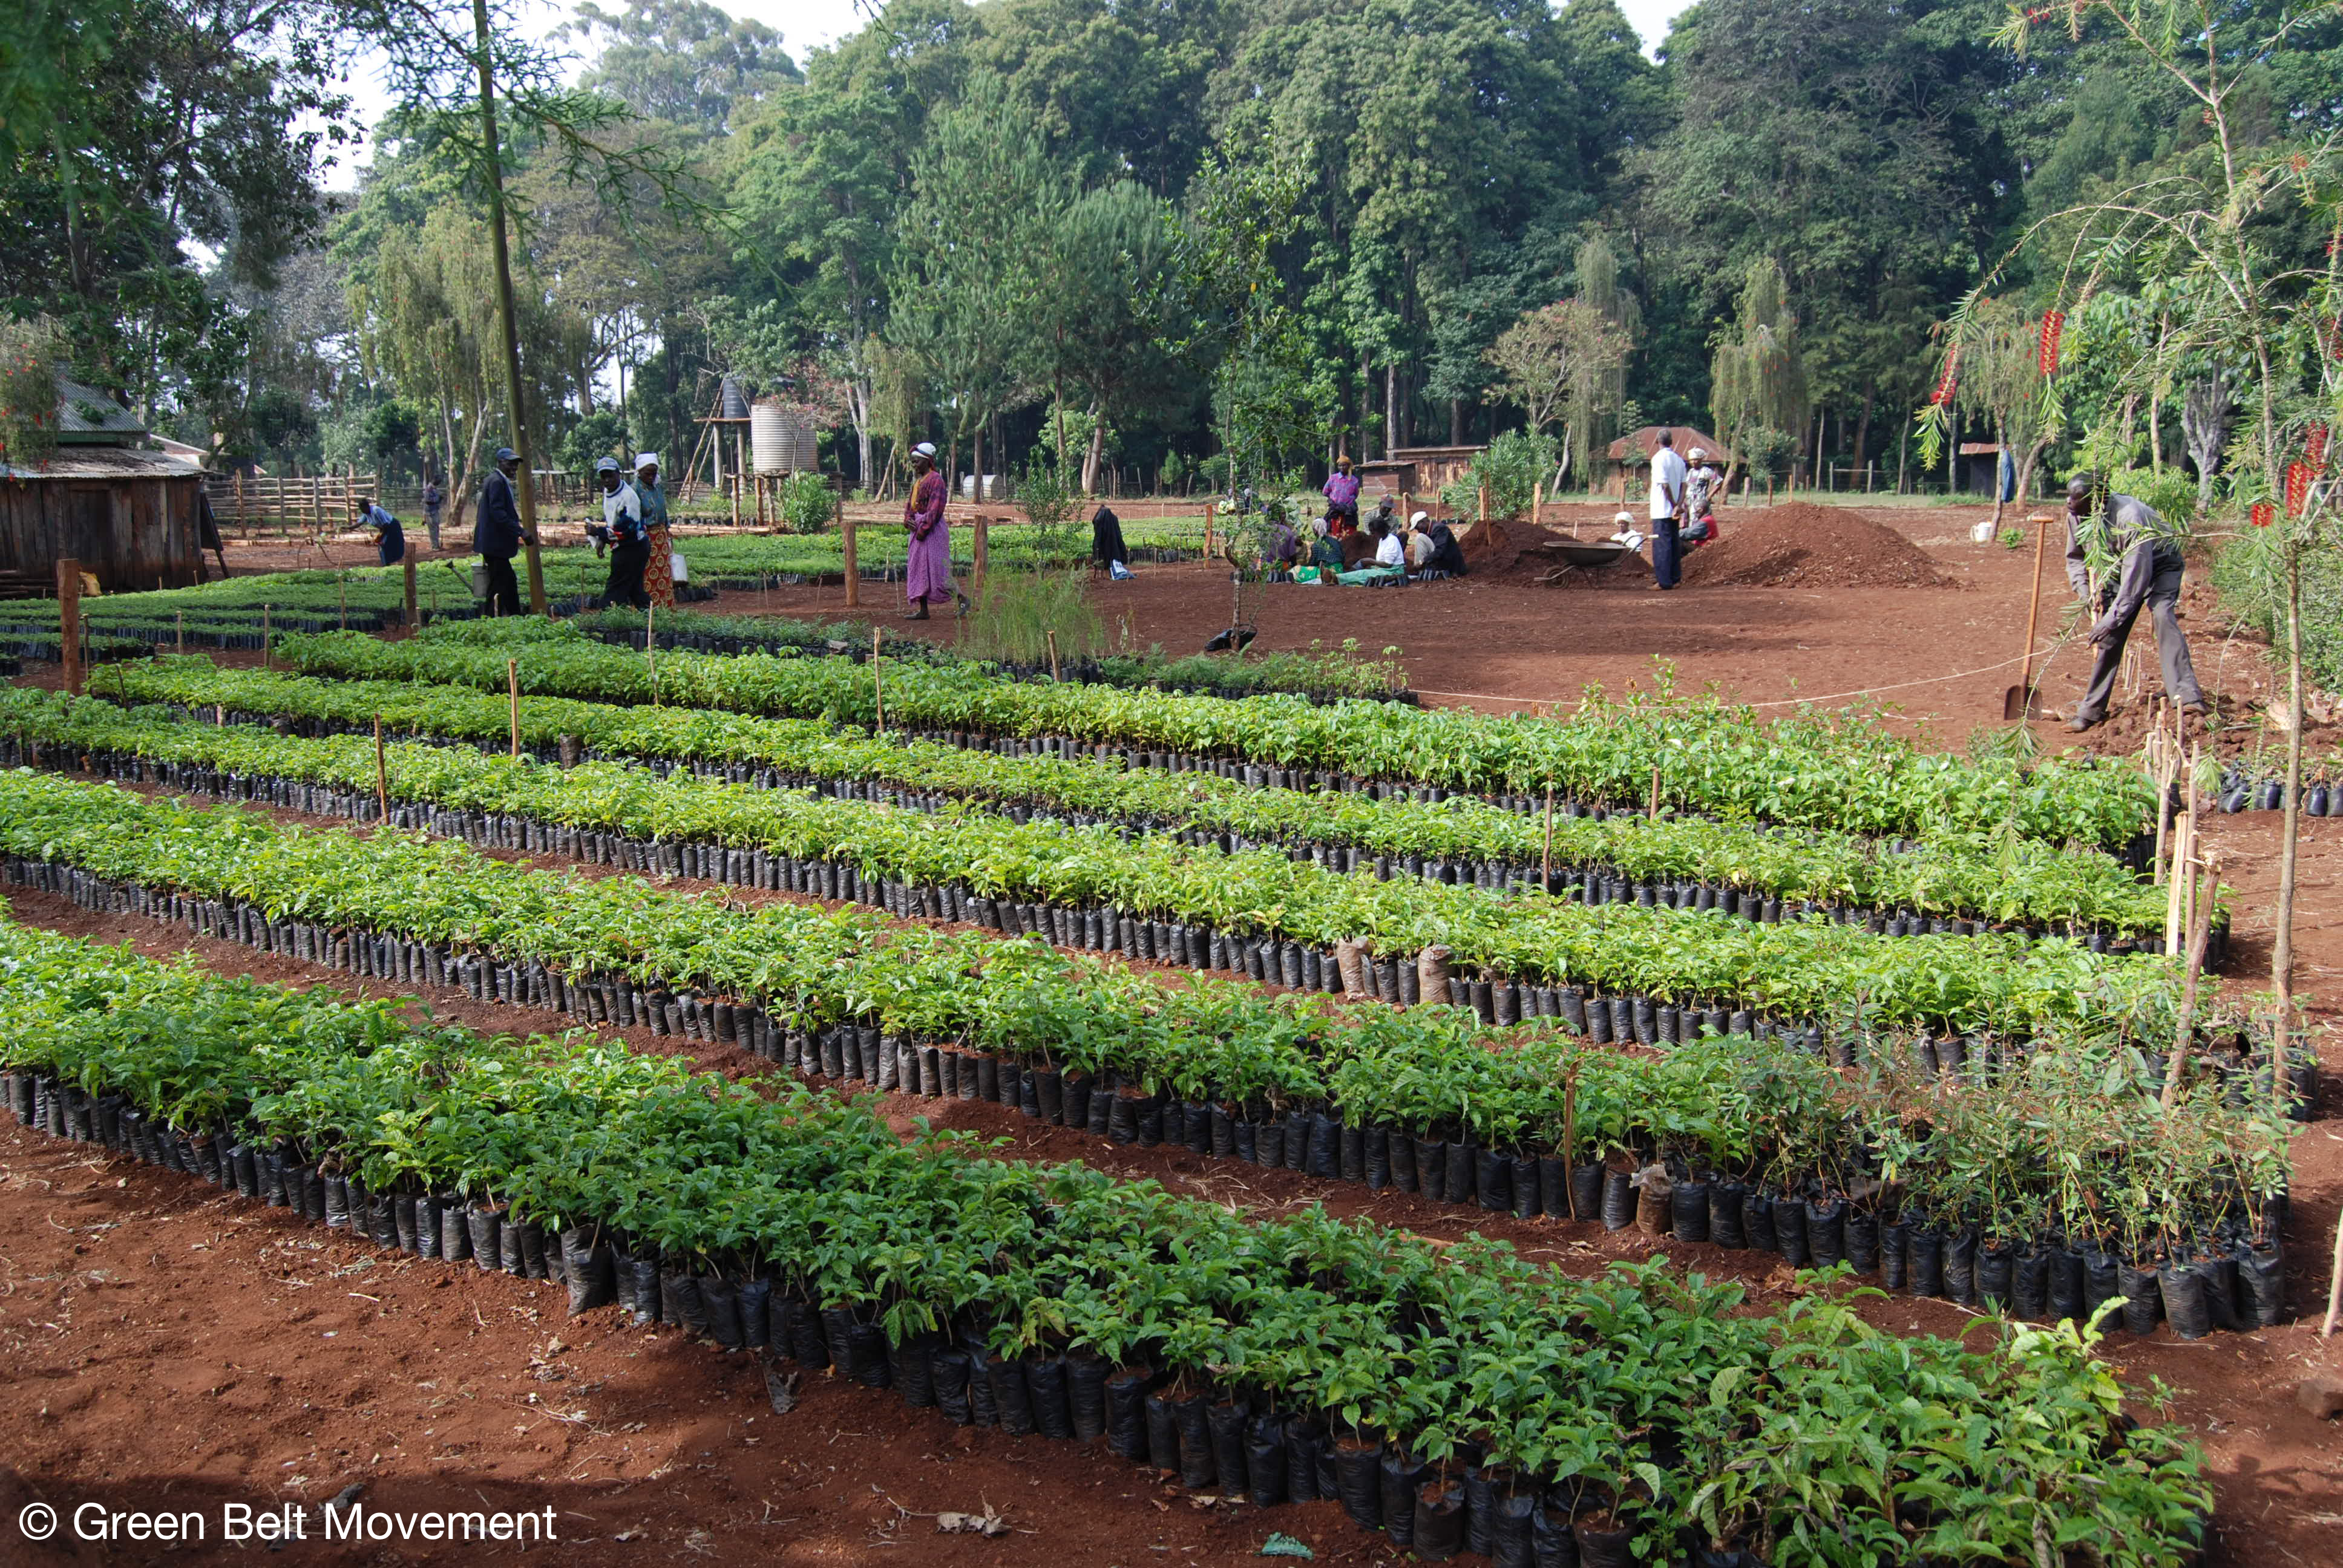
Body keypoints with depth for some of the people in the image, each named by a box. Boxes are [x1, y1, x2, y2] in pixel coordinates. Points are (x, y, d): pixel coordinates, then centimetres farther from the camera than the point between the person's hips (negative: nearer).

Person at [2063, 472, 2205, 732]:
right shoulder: (2076, 518, -15)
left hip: (2160, 564, -6)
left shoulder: (2129, 517, -37)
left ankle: (2187, 696, -38)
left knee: (2162, 615, -31)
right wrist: (2085, 592, -15)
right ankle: (2091, 711, 3)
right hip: (2122, 568, 6)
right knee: (2110, 637, -2)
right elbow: (2075, 558, 2)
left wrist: (2112, 618, -39)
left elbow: (2137, 573, -37)